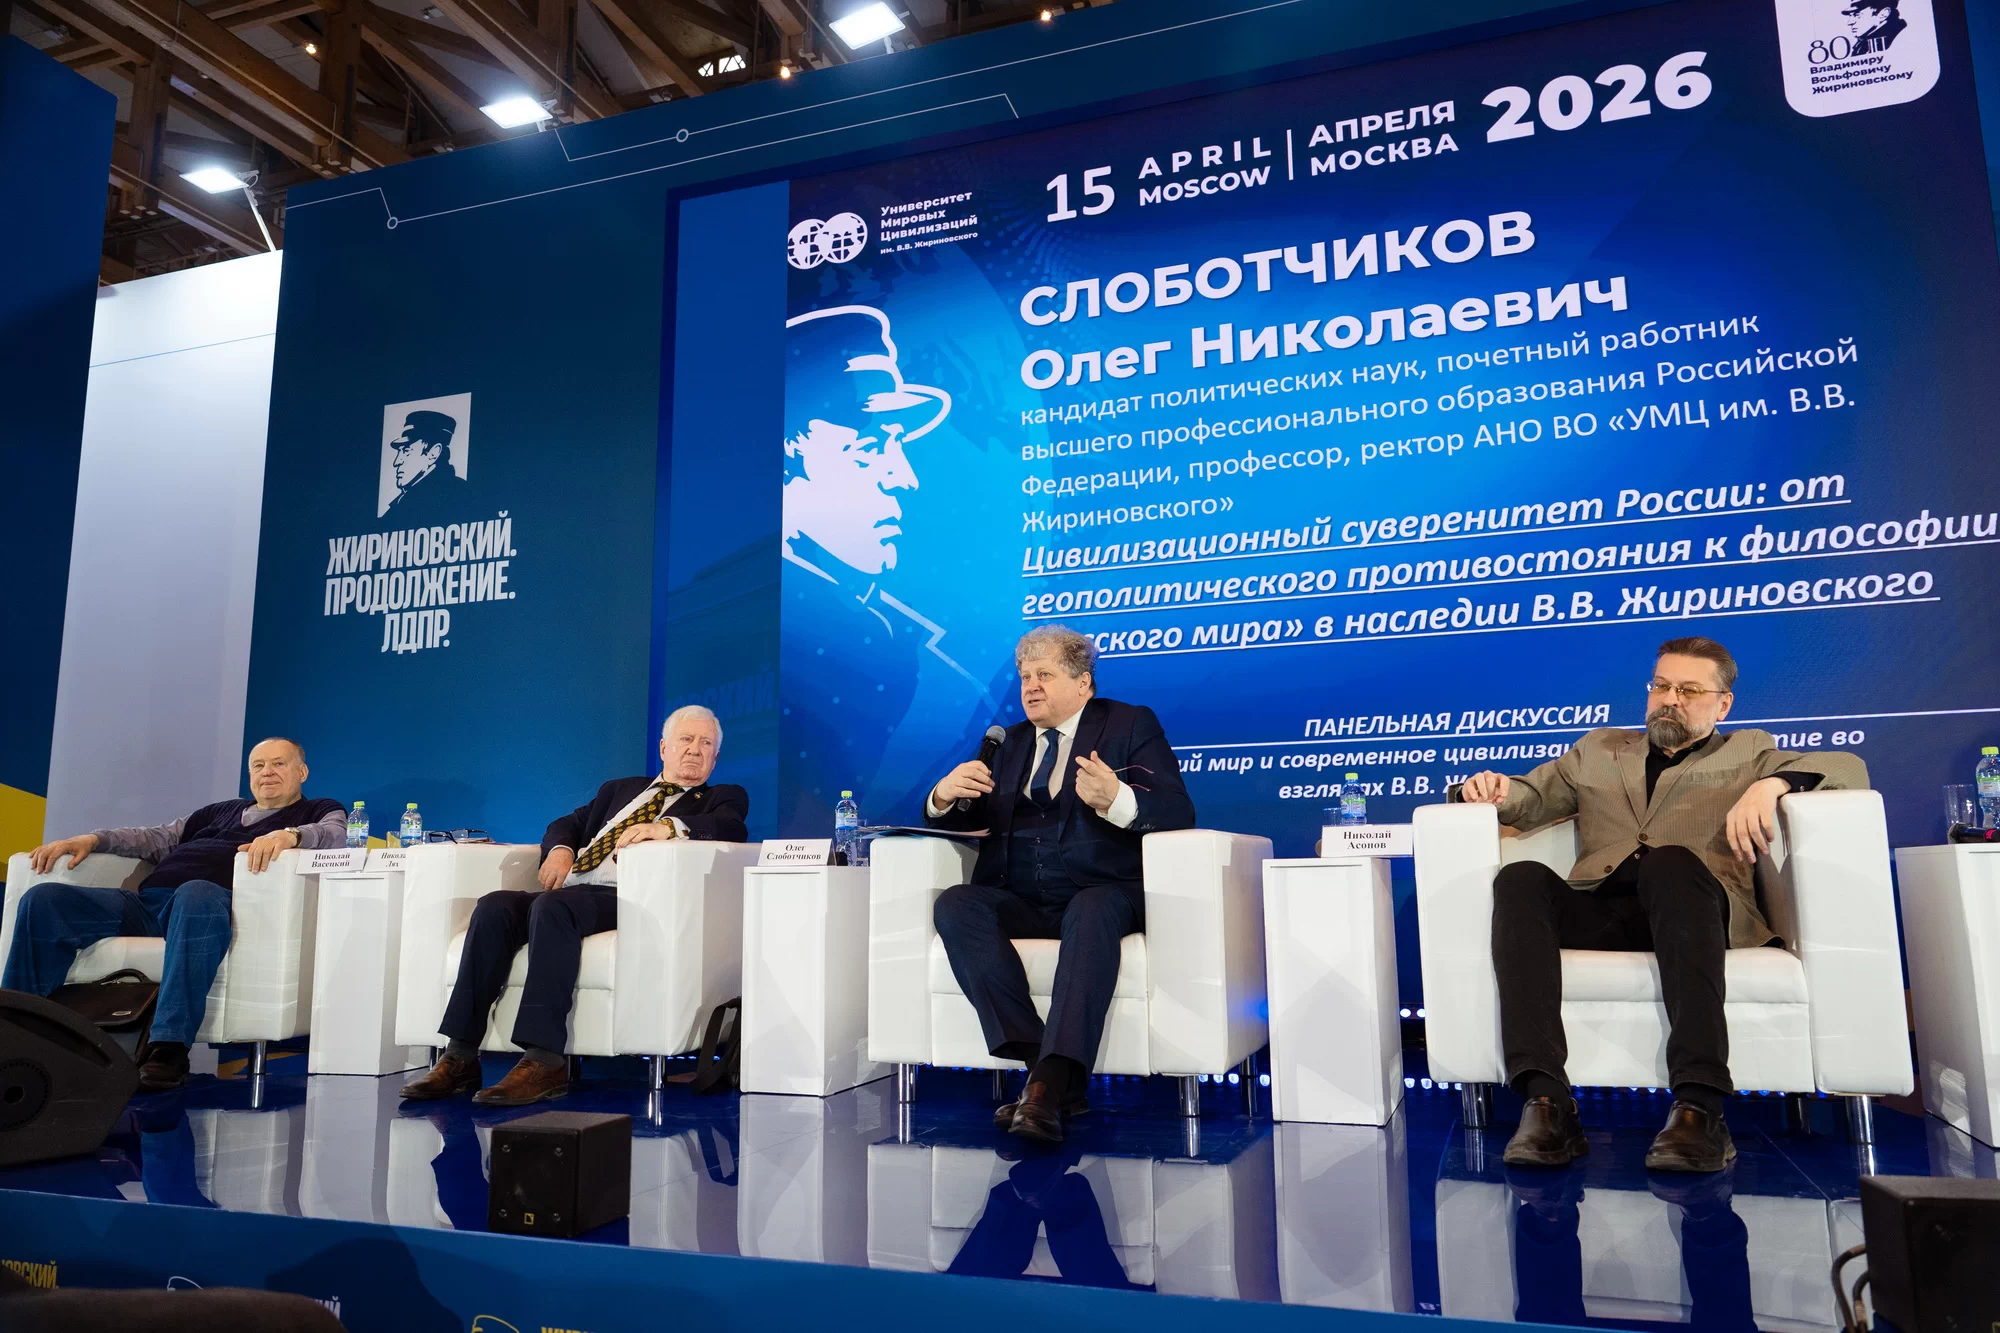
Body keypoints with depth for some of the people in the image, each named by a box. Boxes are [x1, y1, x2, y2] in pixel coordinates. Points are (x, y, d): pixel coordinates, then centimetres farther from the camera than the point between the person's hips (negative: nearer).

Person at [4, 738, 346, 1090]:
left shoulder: (319, 811, 19)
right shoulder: (219, 811, 37)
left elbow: (335, 835, -4)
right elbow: (157, 839, 33)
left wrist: (289, 834, -24)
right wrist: (92, 839, 16)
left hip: (215, 900, -6)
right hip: (146, 903, 6)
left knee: (196, 894, -42)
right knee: (43, 899, -13)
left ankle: (169, 1048, -44)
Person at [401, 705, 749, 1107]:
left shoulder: (722, 798, 15)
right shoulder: (619, 789, 32)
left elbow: (733, 830, -7)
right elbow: (567, 824, 28)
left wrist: (668, 825, -22)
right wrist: (561, 848, 4)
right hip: (570, 890, 6)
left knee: (552, 907, -33)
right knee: (495, 906, -22)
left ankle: (544, 1061, -38)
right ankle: (460, 1057, -22)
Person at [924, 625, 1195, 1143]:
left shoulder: (1131, 724, 9)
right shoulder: (1012, 741, 22)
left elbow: (1178, 811, -5)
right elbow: (969, 821, 18)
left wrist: (1116, 800, -27)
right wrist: (944, 795, -7)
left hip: (1101, 893, -4)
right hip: (1020, 901, 4)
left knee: (1091, 913, -38)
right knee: (955, 905, -26)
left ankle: (1048, 1085, -42)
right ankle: (1047, 1071, -32)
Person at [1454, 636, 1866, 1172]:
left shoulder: (1748, 752, 26)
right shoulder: (1600, 749, 33)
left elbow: (1850, 767, 13)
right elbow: (1531, 798, 25)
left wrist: (1771, 783, -8)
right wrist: (1493, 787, 1)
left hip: (1692, 903, -2)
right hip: (1598, 910, 2)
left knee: (1670, 862, -37)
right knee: (1521, 879, -30)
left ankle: (1699, 1106, -45)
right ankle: (1546, 1102, -41)